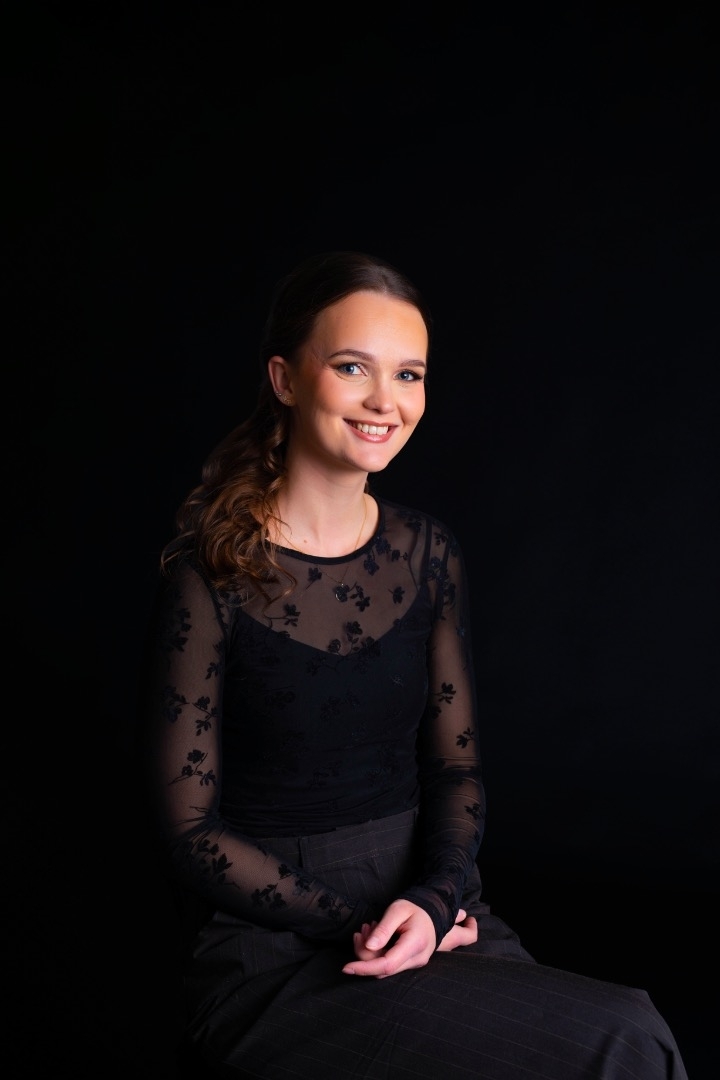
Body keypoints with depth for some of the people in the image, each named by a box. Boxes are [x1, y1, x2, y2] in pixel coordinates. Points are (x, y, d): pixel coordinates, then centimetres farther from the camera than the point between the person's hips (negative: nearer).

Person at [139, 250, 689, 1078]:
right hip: (270, 955, -5)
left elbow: (456, 768, 6)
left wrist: (432, 903, -11)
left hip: (428, 910, 5)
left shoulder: (428, 553, 4)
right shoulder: (212, 574, -12)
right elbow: (188, 832, -9)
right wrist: (359, 925, -14)